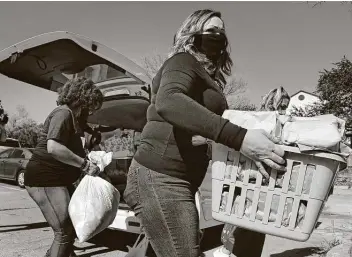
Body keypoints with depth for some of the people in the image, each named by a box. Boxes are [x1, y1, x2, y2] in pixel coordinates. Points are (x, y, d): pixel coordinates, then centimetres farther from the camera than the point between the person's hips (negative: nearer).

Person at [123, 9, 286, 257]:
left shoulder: (207, 78, 24)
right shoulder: (183, 62, -7)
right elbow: (168, 102, -29)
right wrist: (239, 138, -38)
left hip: (174, 179, 10)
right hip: (162, 178, -10)